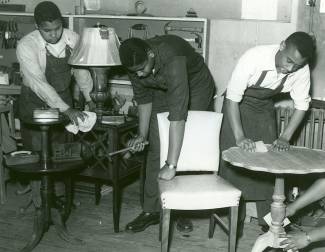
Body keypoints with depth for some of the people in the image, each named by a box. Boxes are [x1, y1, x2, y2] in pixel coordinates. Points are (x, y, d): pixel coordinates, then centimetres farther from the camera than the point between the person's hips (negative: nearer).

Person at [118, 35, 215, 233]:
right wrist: (142, 135, -7)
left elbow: (178, 115, -47)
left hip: (196, 88, -5)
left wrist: (171, 165, -48)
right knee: (155, 148, -2)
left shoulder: (172, 60, -43)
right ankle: (151, 210, 5)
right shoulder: (135, 64, -23)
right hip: (162, 91, 5)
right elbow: (143, 99, -3)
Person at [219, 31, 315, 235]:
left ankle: (269, 222, 10)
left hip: (265, 107, 3)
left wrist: (285, 137, -20)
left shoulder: (302, 70, -22)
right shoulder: (254, 57, -35)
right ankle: (236, 219, 9)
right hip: (238, 105, -3)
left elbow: (302, 104, -9)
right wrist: (240, 137, -39)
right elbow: (233, 98, -32)